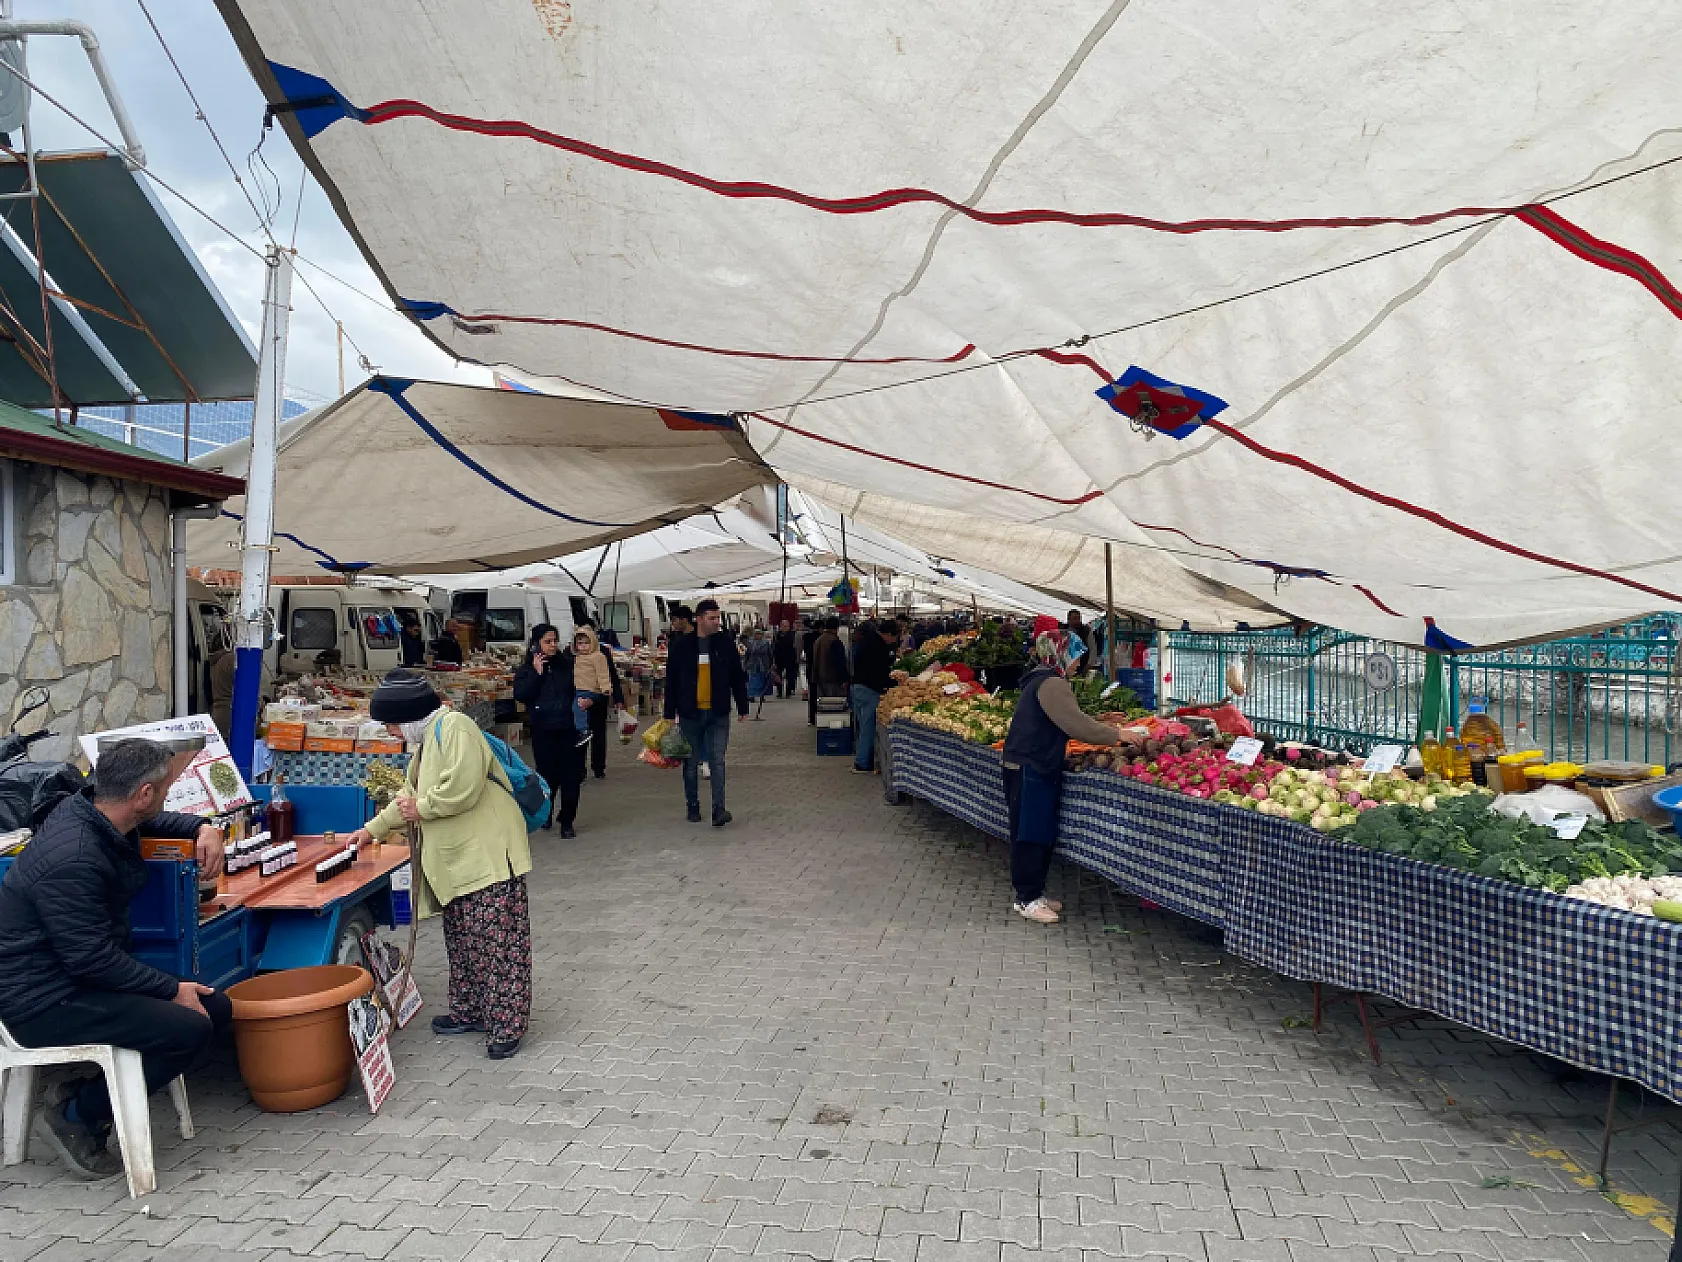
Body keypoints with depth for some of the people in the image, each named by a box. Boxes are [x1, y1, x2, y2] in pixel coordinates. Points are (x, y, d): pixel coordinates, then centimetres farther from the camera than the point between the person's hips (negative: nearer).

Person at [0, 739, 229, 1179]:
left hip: (81, 976, 10)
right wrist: (172, 990, -17)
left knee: (216, 1008, 1)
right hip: (42, 1001, -10)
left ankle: (88, 1091, 10)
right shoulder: (72, 859, -29)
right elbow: (92, 958, -25)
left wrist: (203, 828, 4)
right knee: (190, 1029, -24)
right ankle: (75, 1116, -3)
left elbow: (153, 821, 23)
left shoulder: (90, 808, -1)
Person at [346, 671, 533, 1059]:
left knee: (497, 944, -6)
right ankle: (470, 1012, 31)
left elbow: (463, 788, -26)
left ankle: (506, 1027, 0)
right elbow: (410, 795, 30)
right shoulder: (426, 739, 18)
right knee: (461, 940, 18)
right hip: (457, 862, 11)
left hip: (488, 857, -11)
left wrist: (421, 809, -11)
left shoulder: (454, 728, -15)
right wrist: (373, 828, 26)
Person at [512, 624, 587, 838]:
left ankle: (567, 821, 11)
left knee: (571, 775, 0)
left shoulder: (567, 664, 7)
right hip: (543, 730, -1)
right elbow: (520, 695, -11)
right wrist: (537, 673, -14)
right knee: (548, 774, 3)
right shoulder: (526, 670, 3)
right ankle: (545, 814, 29)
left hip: (569, 727, 1)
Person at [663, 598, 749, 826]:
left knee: (717, 761, -6)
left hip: (718, 714, 0)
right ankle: (693, 807, 23)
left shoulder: (725, 643, 2)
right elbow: (671, 681, 3)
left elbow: (737, 678, 8)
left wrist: (742, 708, 7)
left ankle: (718, 809, -7)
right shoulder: (681, 645, -1)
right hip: (690, 714, 0)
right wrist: (669, 713, 1)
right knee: (691, 763, 10)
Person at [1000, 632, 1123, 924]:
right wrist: (1116, 735, -15)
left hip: (1033, 768, 10)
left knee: (1040, 834, 14)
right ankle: (1027, 900, 2)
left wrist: (1106, 733, 15)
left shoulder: (1040, 681, 17)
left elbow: (1065, 724, 21)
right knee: (1030, 835, -4)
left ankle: (1034, 893, 22)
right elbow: (1076, 724, -22)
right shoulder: (1051, 684, -17)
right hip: (1030, 769, -10)